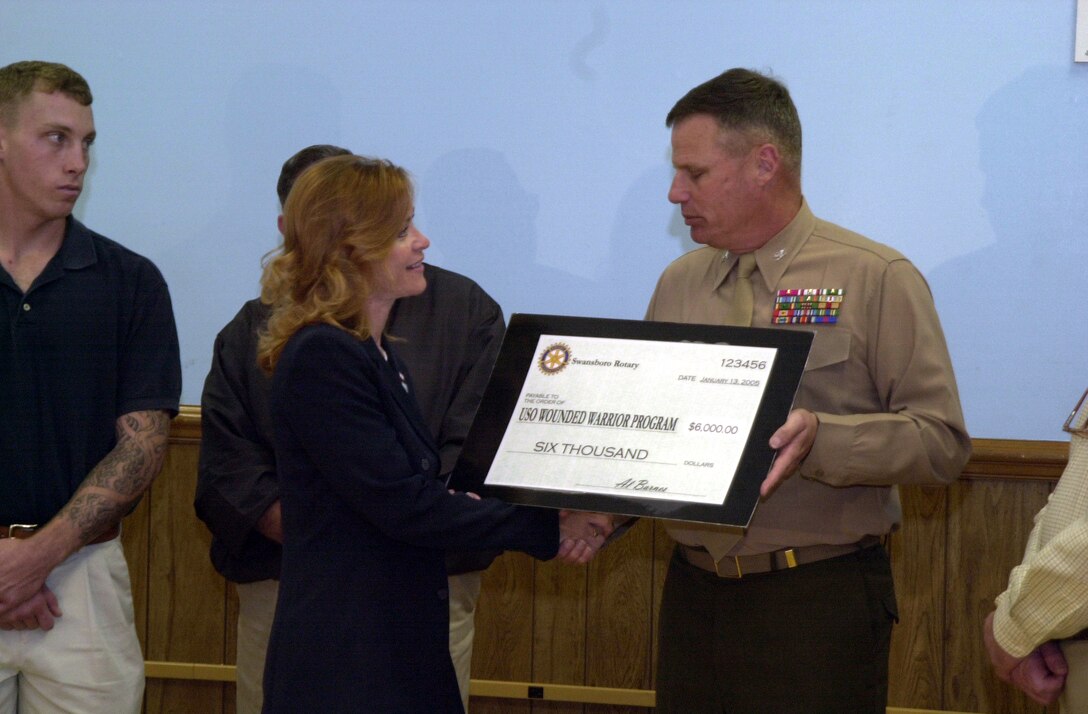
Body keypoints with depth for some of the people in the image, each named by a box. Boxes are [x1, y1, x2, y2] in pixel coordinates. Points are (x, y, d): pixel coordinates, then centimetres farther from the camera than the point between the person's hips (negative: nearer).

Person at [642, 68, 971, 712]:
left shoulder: (877, 280, -5)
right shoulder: (678, 285, 11)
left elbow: (942, 442, -10)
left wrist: (819, 440, -25)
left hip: (821, 601, -5)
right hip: (695, 590, 5)